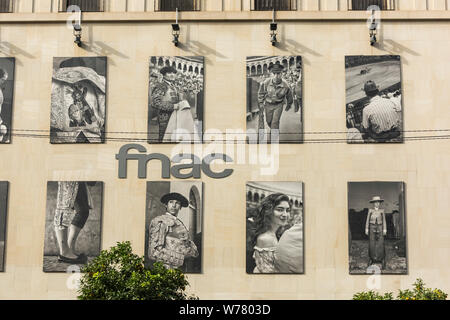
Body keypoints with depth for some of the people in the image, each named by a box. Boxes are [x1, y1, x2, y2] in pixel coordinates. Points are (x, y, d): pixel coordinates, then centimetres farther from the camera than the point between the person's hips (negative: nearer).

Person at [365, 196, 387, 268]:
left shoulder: (382, 211, 3)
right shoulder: (370, 211, 3)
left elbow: (384, 221, 4)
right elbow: (367, 220, 5)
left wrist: (384, 230, -3)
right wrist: (366, 229, 0)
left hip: (380, 228, 0)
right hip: (372, 228, 0)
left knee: (380, 243, -6)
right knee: (372, 244, -2)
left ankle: (382, 259, 0)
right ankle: (371, 259, 7)